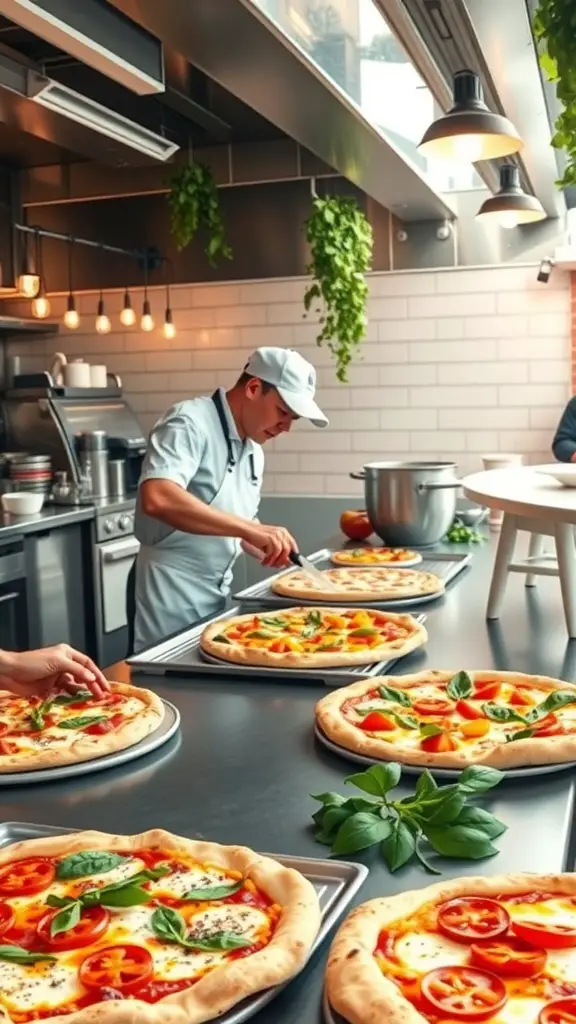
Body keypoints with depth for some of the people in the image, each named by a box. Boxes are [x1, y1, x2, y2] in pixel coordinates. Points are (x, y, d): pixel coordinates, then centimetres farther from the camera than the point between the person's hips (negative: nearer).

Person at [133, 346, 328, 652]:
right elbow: (157, 498, -34)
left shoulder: (253, 451, 9)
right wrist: (251, 530, -35)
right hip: (173, 593, -8)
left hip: (218, 593, 8)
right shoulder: (190, 423, -17)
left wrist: (276, 552, 2)